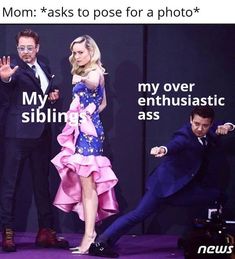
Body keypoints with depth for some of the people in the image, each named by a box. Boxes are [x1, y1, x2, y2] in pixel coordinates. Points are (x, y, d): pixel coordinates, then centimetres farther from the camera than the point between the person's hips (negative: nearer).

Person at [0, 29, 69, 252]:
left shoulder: (44, 69, 13)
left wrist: (53, 96, 6)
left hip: (42, 133, 7)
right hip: (18, 133, -7)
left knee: (42, 182, 12)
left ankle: (46, 231, 20)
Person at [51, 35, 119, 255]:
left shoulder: (95, 72, -10)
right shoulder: (85, 73, 18)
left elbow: (93, 84, -37)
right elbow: (103, 103, 29)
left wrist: (82, 79, -56)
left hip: (89, 132, -10)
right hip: (83, 131, 10)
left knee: (88, 185, -12)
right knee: (85, 185, 9)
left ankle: (89, 237, -14)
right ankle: (91, 234, 12)